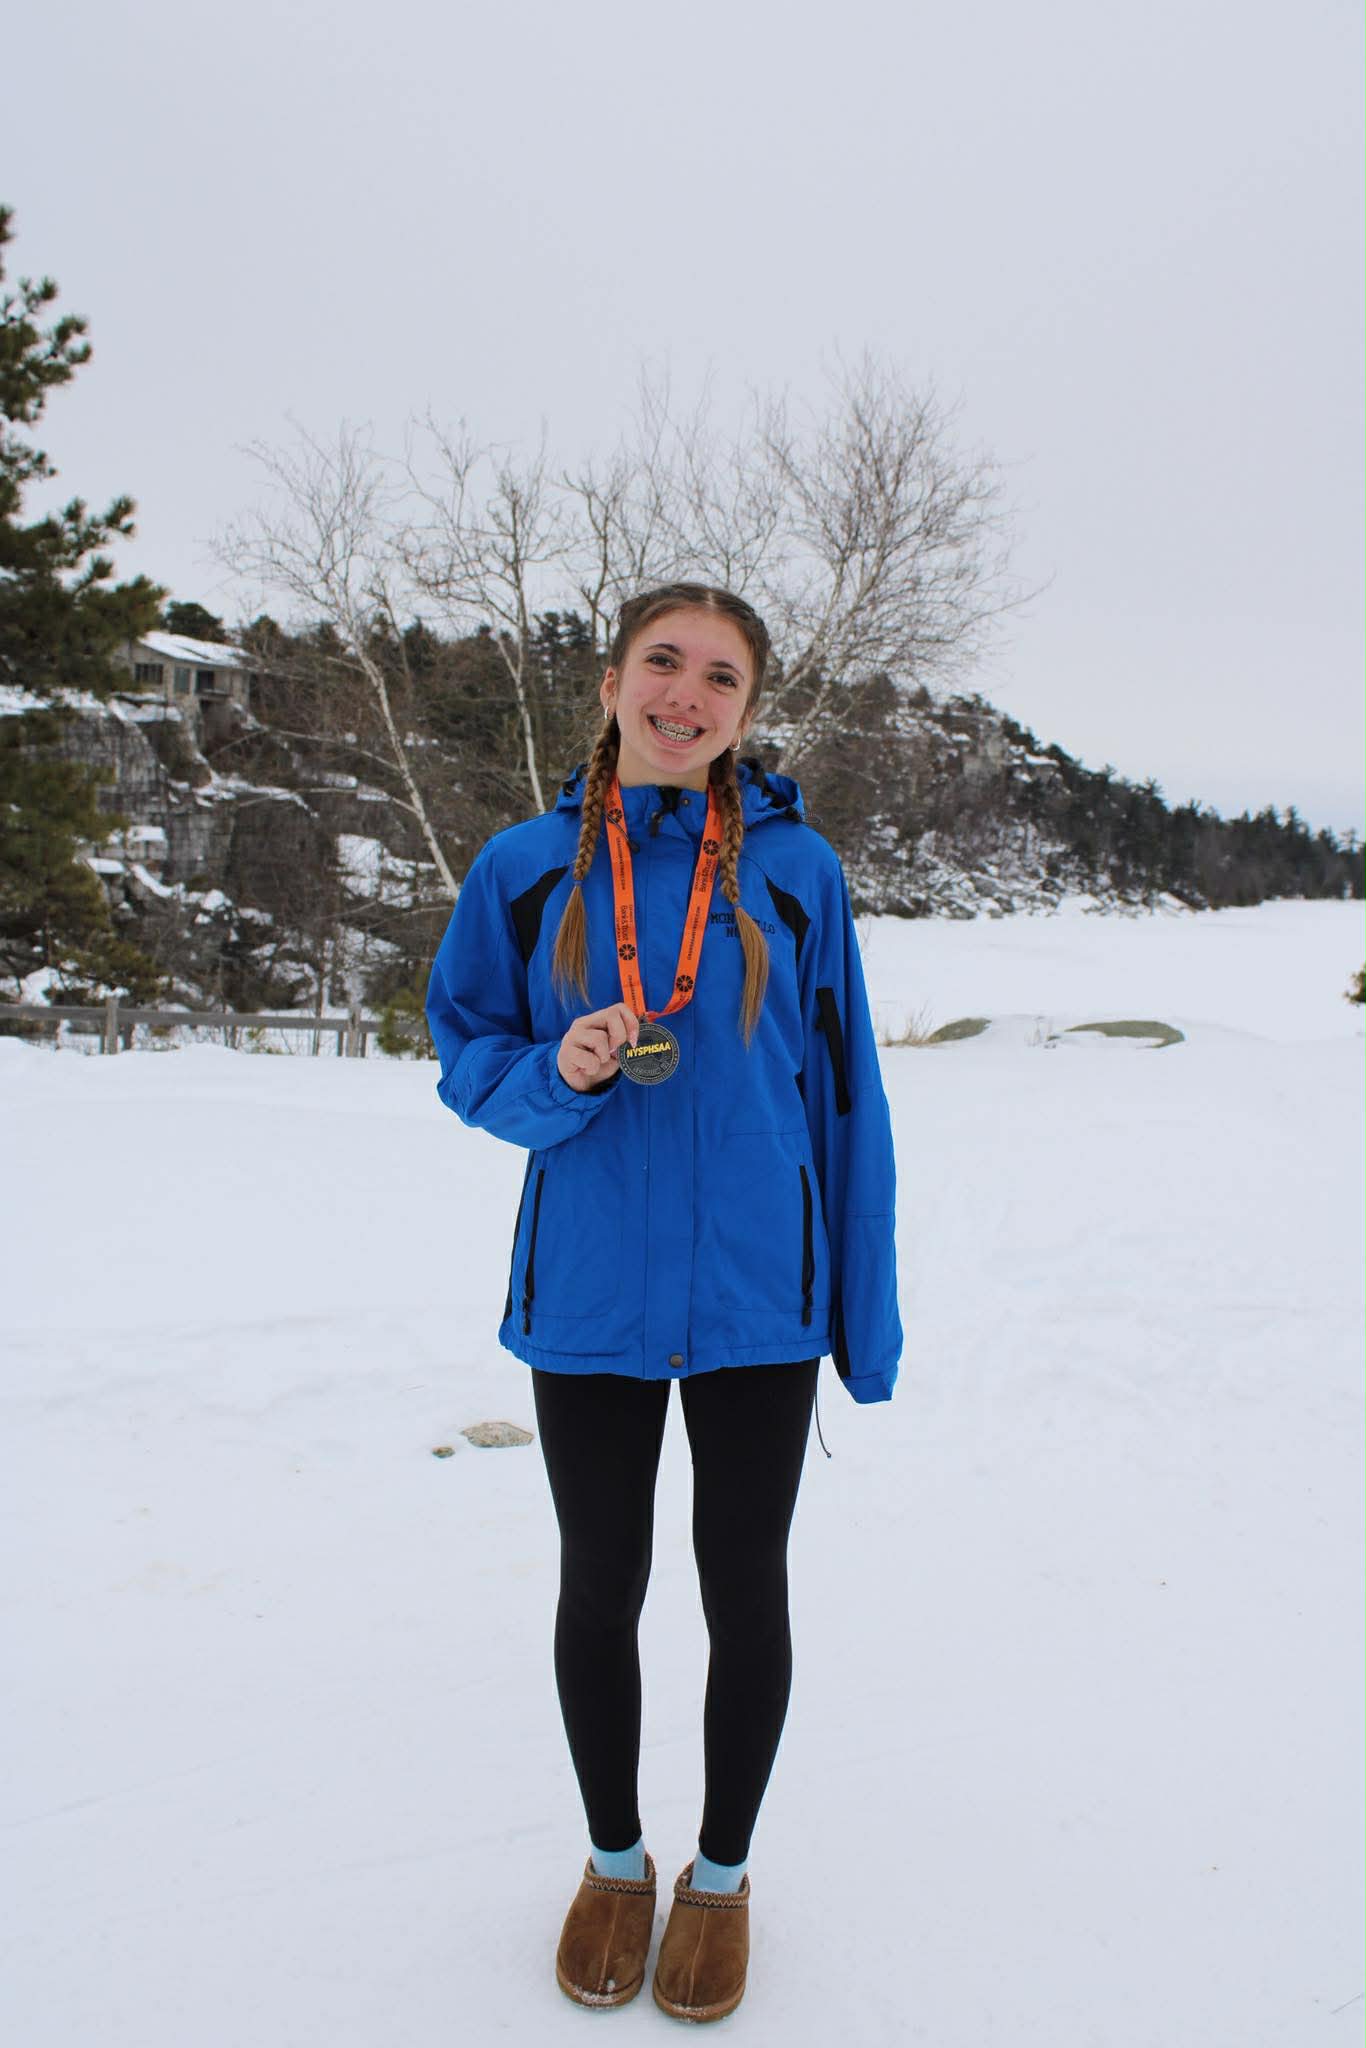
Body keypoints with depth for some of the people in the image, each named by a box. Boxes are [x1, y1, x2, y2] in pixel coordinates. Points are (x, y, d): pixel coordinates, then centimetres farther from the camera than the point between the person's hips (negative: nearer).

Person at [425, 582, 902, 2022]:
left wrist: (868, 1317, 0)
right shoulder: (525, 868, -2)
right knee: (600, 1585, 15)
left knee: (743, 1590, 13)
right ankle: (615, 1859, 41)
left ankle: (721, 1872, 39)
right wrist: (557, 1075, -19)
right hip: (589, 1294, 1)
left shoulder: (793, 867, -3)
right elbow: (468, 1056, 5)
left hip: (755, 1298, 0)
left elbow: (843, 1094, 0)